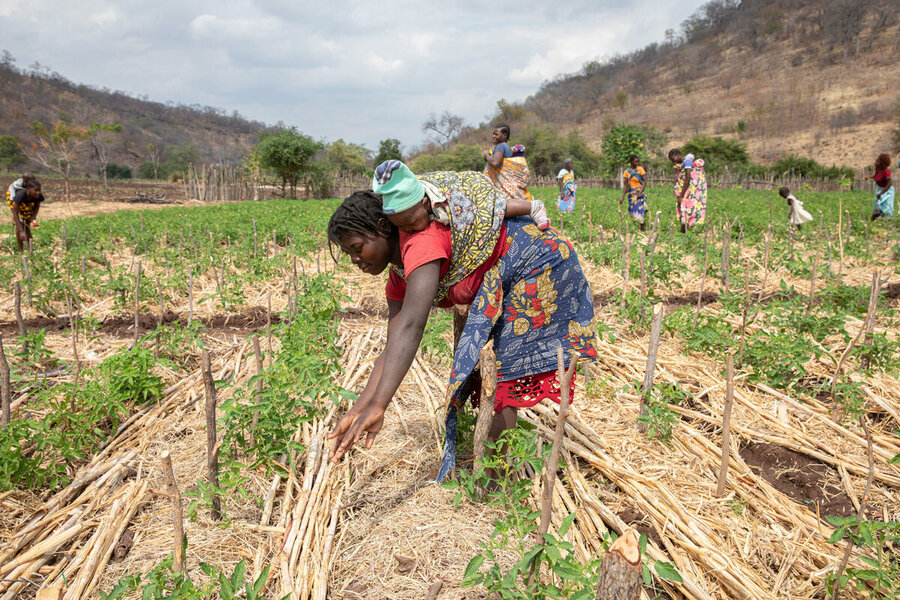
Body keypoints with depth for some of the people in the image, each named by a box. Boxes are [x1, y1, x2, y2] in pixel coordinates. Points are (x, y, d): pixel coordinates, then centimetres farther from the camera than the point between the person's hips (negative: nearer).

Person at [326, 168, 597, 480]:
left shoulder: (421, 243, -29)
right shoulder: (398, 280, 2)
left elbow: (410, 328, -41)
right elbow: (393, 349, -3)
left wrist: (378, 407, -46)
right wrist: (358, 408, -13)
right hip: (502, 288, 9)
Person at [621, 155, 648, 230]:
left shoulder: (640, 169, -2)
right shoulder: (627, 172, 5)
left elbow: (645, 181, -7)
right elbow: (625, 185, 6)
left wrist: (640, 192, -19)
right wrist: (623, 197, -1)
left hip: (639, 192, -3)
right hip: (631, 193, 3)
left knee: (640, 209, -10)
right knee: (633, 210, 3)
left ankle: (642, 229, -4)